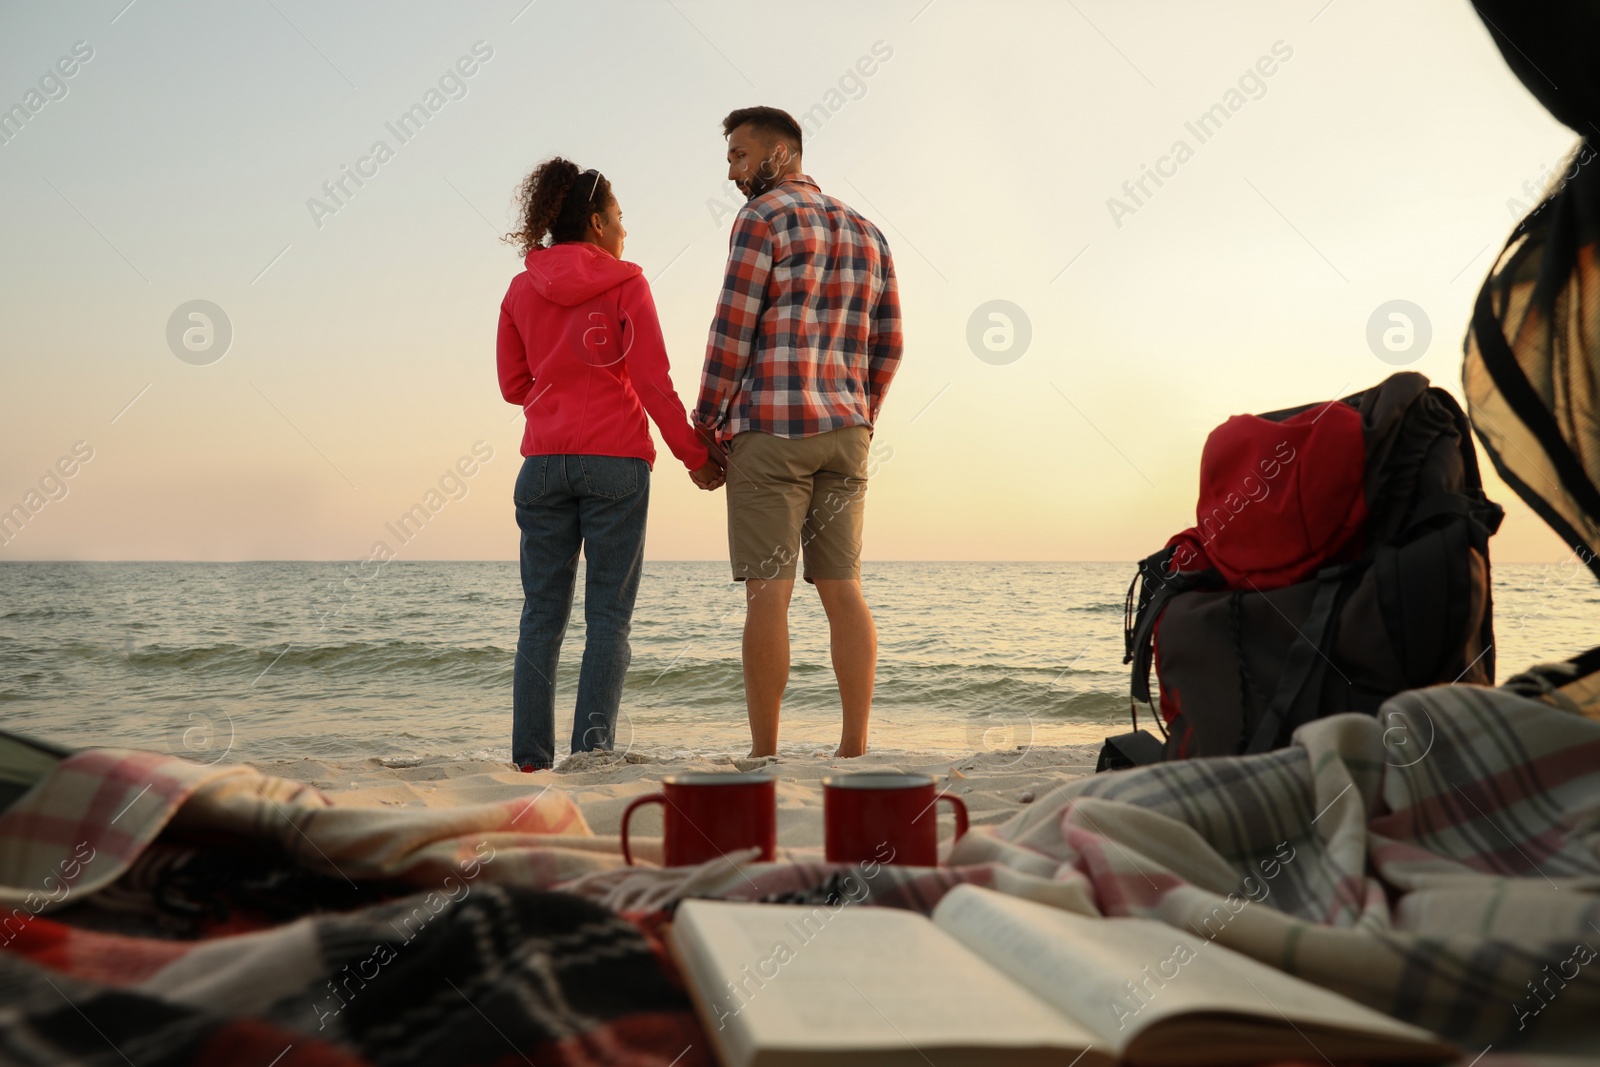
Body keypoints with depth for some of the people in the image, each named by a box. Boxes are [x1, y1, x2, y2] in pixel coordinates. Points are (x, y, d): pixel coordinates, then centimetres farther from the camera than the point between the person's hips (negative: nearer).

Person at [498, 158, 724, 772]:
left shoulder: (521, 290, 10)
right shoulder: (625, 284, -1)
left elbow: (513, 385, 13)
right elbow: (654, 384, -5)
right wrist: (696, 457, 1)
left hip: (544, 462, 4)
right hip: (615, 461, -3)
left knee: (542, 613, 6)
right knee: (609, 615, 0)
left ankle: (530, 756, 3)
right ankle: (592, 749, -5)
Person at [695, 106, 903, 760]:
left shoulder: (762, 218, -3)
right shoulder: (865, 232, 18)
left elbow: (731, 333, -8)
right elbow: (887, 345, 15)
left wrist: (704, 428, -1)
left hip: (768, 427, -6)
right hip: (844, 431, 6)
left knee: (768, 591, -5)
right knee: (841, 588, 6)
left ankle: (763, 755, -3)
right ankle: (855, 748, 5)